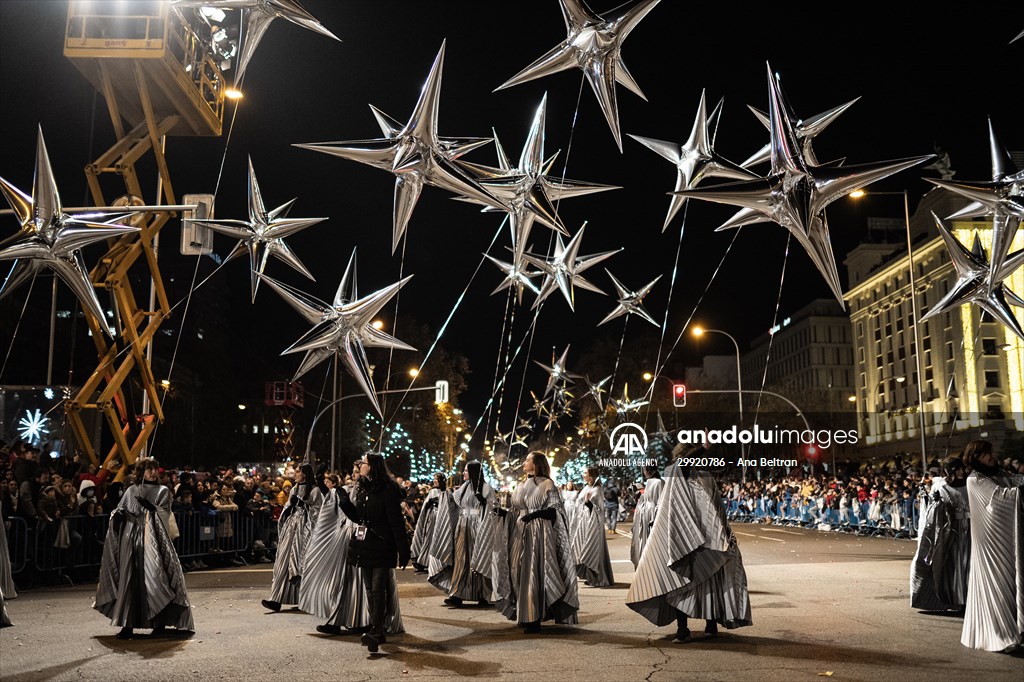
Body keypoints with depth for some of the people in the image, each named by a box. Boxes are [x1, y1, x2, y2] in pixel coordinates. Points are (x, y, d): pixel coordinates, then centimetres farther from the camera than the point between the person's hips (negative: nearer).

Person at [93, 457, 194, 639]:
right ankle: (128, 624, -2)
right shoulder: (130, 491, 17)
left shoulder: (163, 492, 12)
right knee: (129, 580, -4)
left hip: (153, 539, -2)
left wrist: (150, 507, -15)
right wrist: (117, 515, -10)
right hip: (132, 539, 2)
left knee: (155, 578, -9)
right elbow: (118, 514, 12)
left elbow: (164, 514, 0)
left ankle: (160, 621, 2)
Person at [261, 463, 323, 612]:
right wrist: (283, 526, 13)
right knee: (283, 562, 2)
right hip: (291, 527, 6)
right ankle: (276, 600, 7)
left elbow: (317, 511, -9)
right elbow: (287, 509, 19)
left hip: (304, 530, -6)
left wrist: (302, 503, -14)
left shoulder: (315, 490, -5)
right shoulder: (294, 489, 16)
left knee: (300, 563, -5)